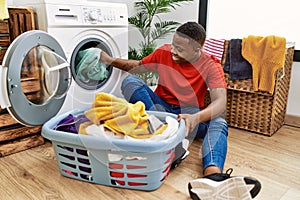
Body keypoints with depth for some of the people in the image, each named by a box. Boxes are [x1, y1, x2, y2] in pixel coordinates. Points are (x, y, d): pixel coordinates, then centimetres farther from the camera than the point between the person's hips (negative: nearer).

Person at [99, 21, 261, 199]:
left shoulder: (211, 66, -12)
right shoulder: (164, 52, -3)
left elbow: (220, 102, -26)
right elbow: (137, 66, 13)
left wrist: (196, 117, -46)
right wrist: (110, 60, 1)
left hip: (188, 112, -2)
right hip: (160, 106, 2)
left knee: (218, 123, -33)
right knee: (130, 81, -20)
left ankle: (213, 175, -62)